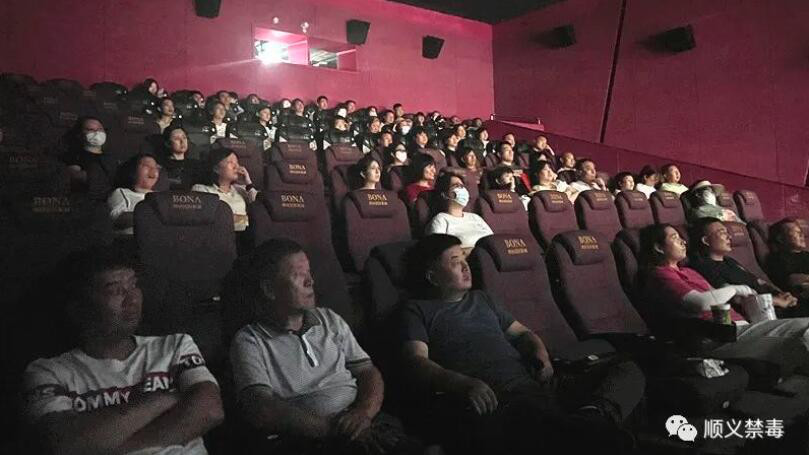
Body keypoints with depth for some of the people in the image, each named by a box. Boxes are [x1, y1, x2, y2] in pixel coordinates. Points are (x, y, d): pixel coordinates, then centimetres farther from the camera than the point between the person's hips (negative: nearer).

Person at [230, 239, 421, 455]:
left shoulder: (330, 320, 19)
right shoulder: (249, 341, 2)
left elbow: (369, 372, 15)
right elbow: (262, 412, -12)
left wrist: (364, 412, -8)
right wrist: (333, 428, -19)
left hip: (362, 426, 4)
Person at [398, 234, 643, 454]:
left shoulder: (483, 299, 32)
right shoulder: (417, 311, 12)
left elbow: (522, 333, 32)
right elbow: (416, 362, -3)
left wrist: (540, 352, 6)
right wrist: (465, 384, -22)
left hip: (532, 384, 7)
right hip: (488, 400, -7)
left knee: (629, 370, -9)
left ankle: (594, 415, -36)